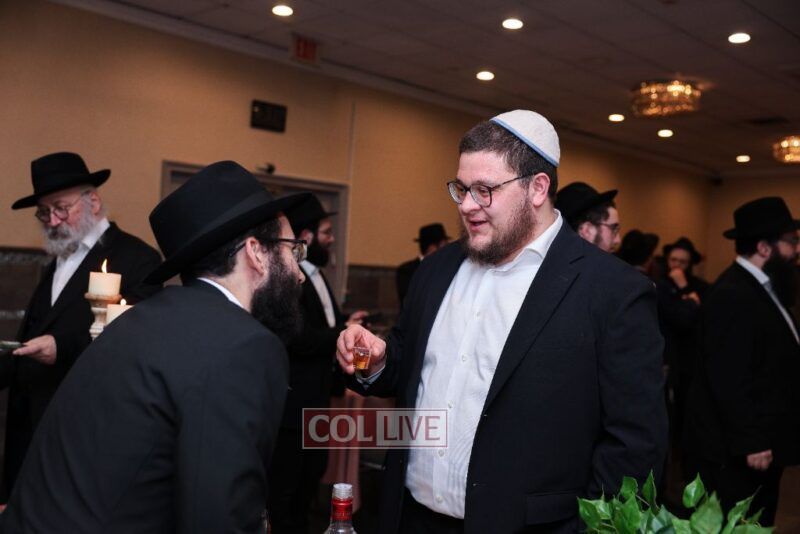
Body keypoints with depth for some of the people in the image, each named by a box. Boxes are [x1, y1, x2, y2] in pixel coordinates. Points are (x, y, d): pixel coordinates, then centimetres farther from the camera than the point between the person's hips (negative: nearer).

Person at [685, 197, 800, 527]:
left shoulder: (761, 288, 12)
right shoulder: (732, 295, -20)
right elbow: (728, 378, -24)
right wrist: (750, 442, -23)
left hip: (762, 441, 10)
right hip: (737, 449, -10)